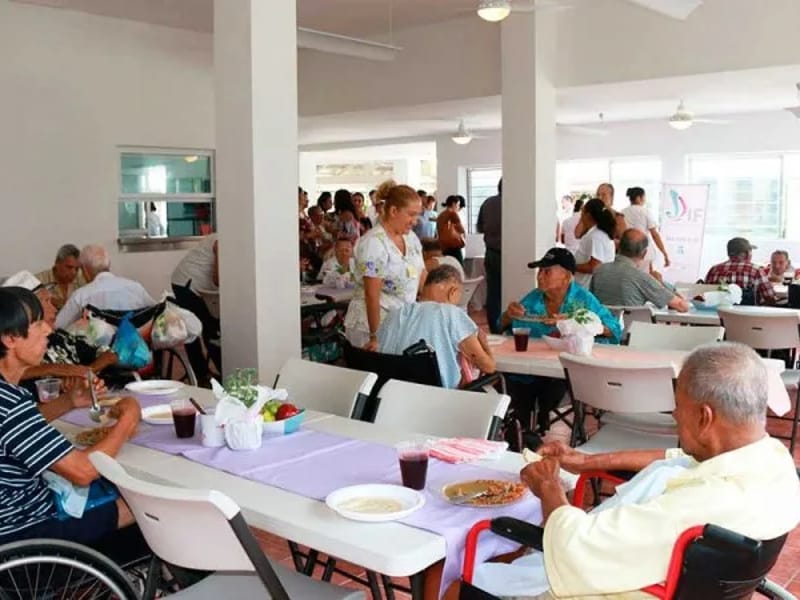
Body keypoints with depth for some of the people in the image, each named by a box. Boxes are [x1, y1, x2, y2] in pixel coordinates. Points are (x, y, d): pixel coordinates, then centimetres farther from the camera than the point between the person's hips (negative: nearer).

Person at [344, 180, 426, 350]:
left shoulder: (411, 237, 7)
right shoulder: (374, 242, -16)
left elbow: (422, 278, 11)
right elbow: (372, 295, -20)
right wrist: (375, 336, -21)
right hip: (372, 325, -7)